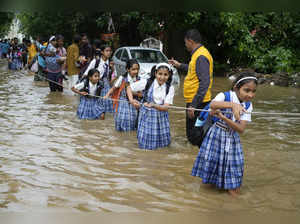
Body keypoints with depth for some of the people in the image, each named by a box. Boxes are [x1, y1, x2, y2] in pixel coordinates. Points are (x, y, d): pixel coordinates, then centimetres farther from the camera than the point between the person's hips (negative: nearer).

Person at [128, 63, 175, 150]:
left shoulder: (170, 88, -7)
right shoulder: (147, 83, -12)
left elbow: (165, 107, -15)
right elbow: (129, 88, 0)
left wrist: (153, 105, -34)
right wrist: (131, 100, -18)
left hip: (161, 117, 2)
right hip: (147, 116, -2)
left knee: (163, 142, 5)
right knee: (145, 144, -2)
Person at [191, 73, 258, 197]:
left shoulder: (248, 106, -6)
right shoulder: (224, 96, -17)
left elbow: (241, 129, -16)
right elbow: (213, 105, -41)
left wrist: (223, 117, -30)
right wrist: (232, 104, -56)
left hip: (232, 138, 3)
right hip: (217, 135, -3)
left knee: (233, 162, 7)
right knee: (212, 159, 5)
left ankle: (232, 187, 25)